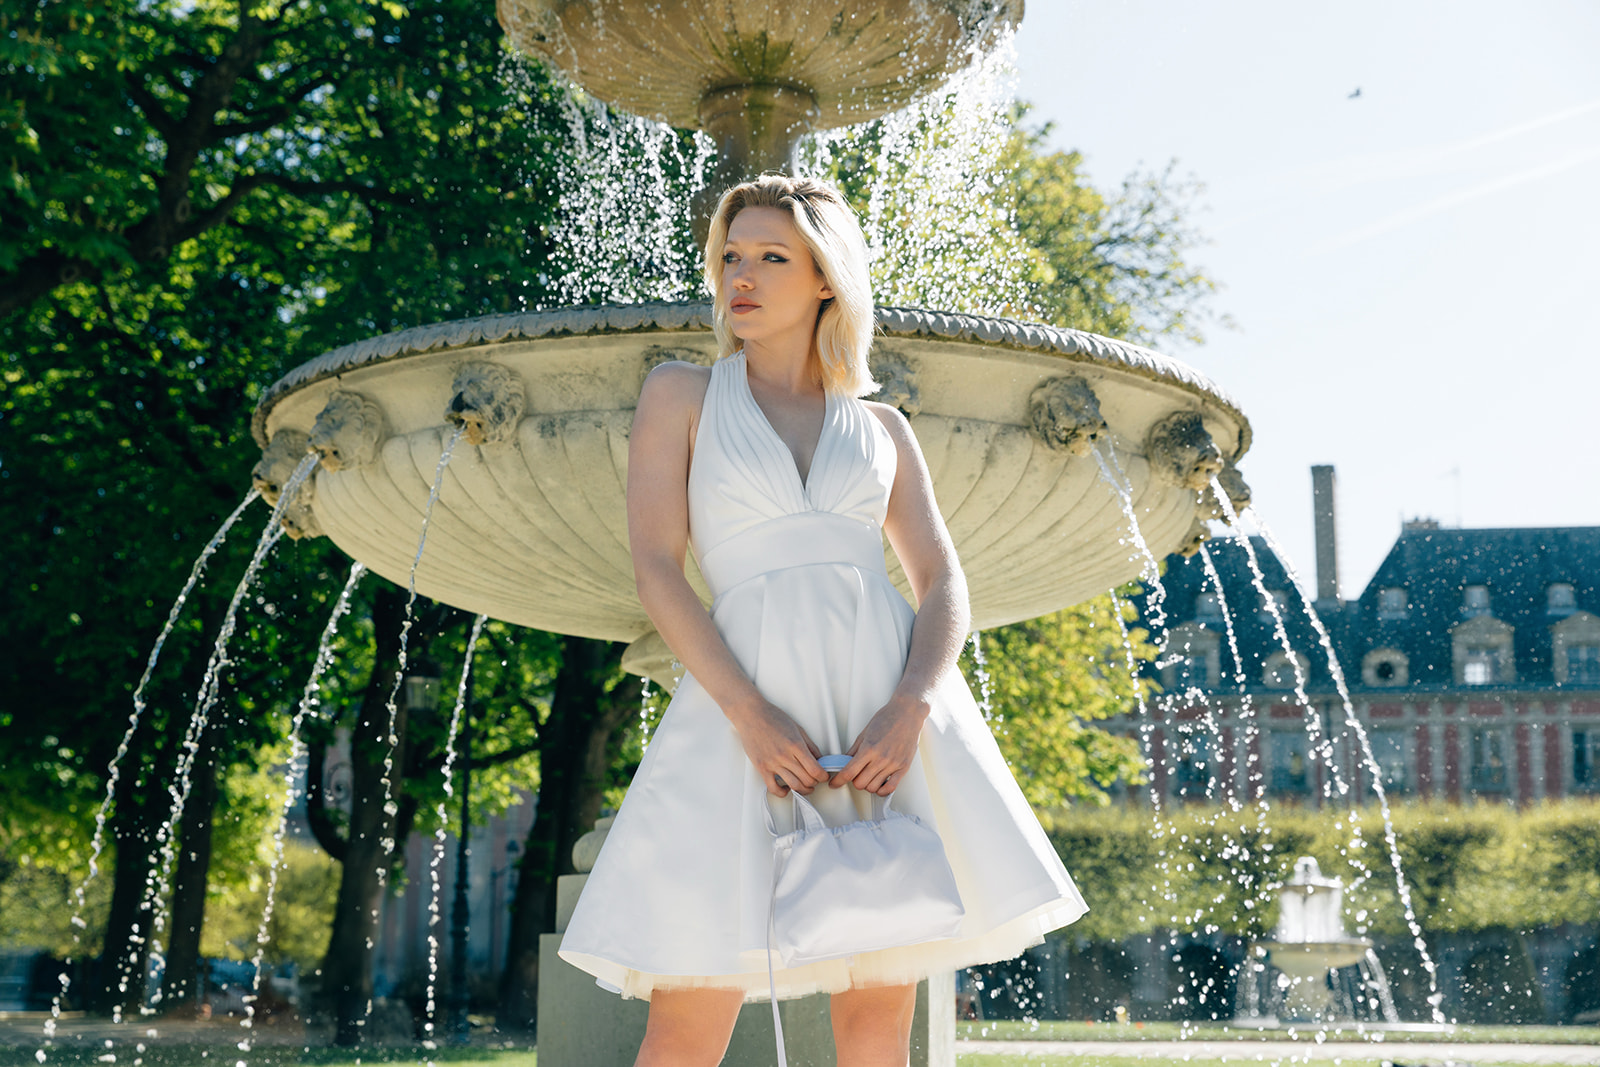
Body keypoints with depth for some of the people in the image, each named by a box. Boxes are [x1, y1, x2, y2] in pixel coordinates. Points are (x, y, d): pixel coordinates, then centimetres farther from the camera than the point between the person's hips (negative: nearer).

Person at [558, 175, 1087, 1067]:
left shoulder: (883, 428, 16)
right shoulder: (679, 395, 10)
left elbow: (944, 583, 7)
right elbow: (656, 568, -1)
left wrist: (909, 709, -14)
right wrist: (749, 715, -15)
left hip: (888, 701, 2)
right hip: (746, 704, -2)